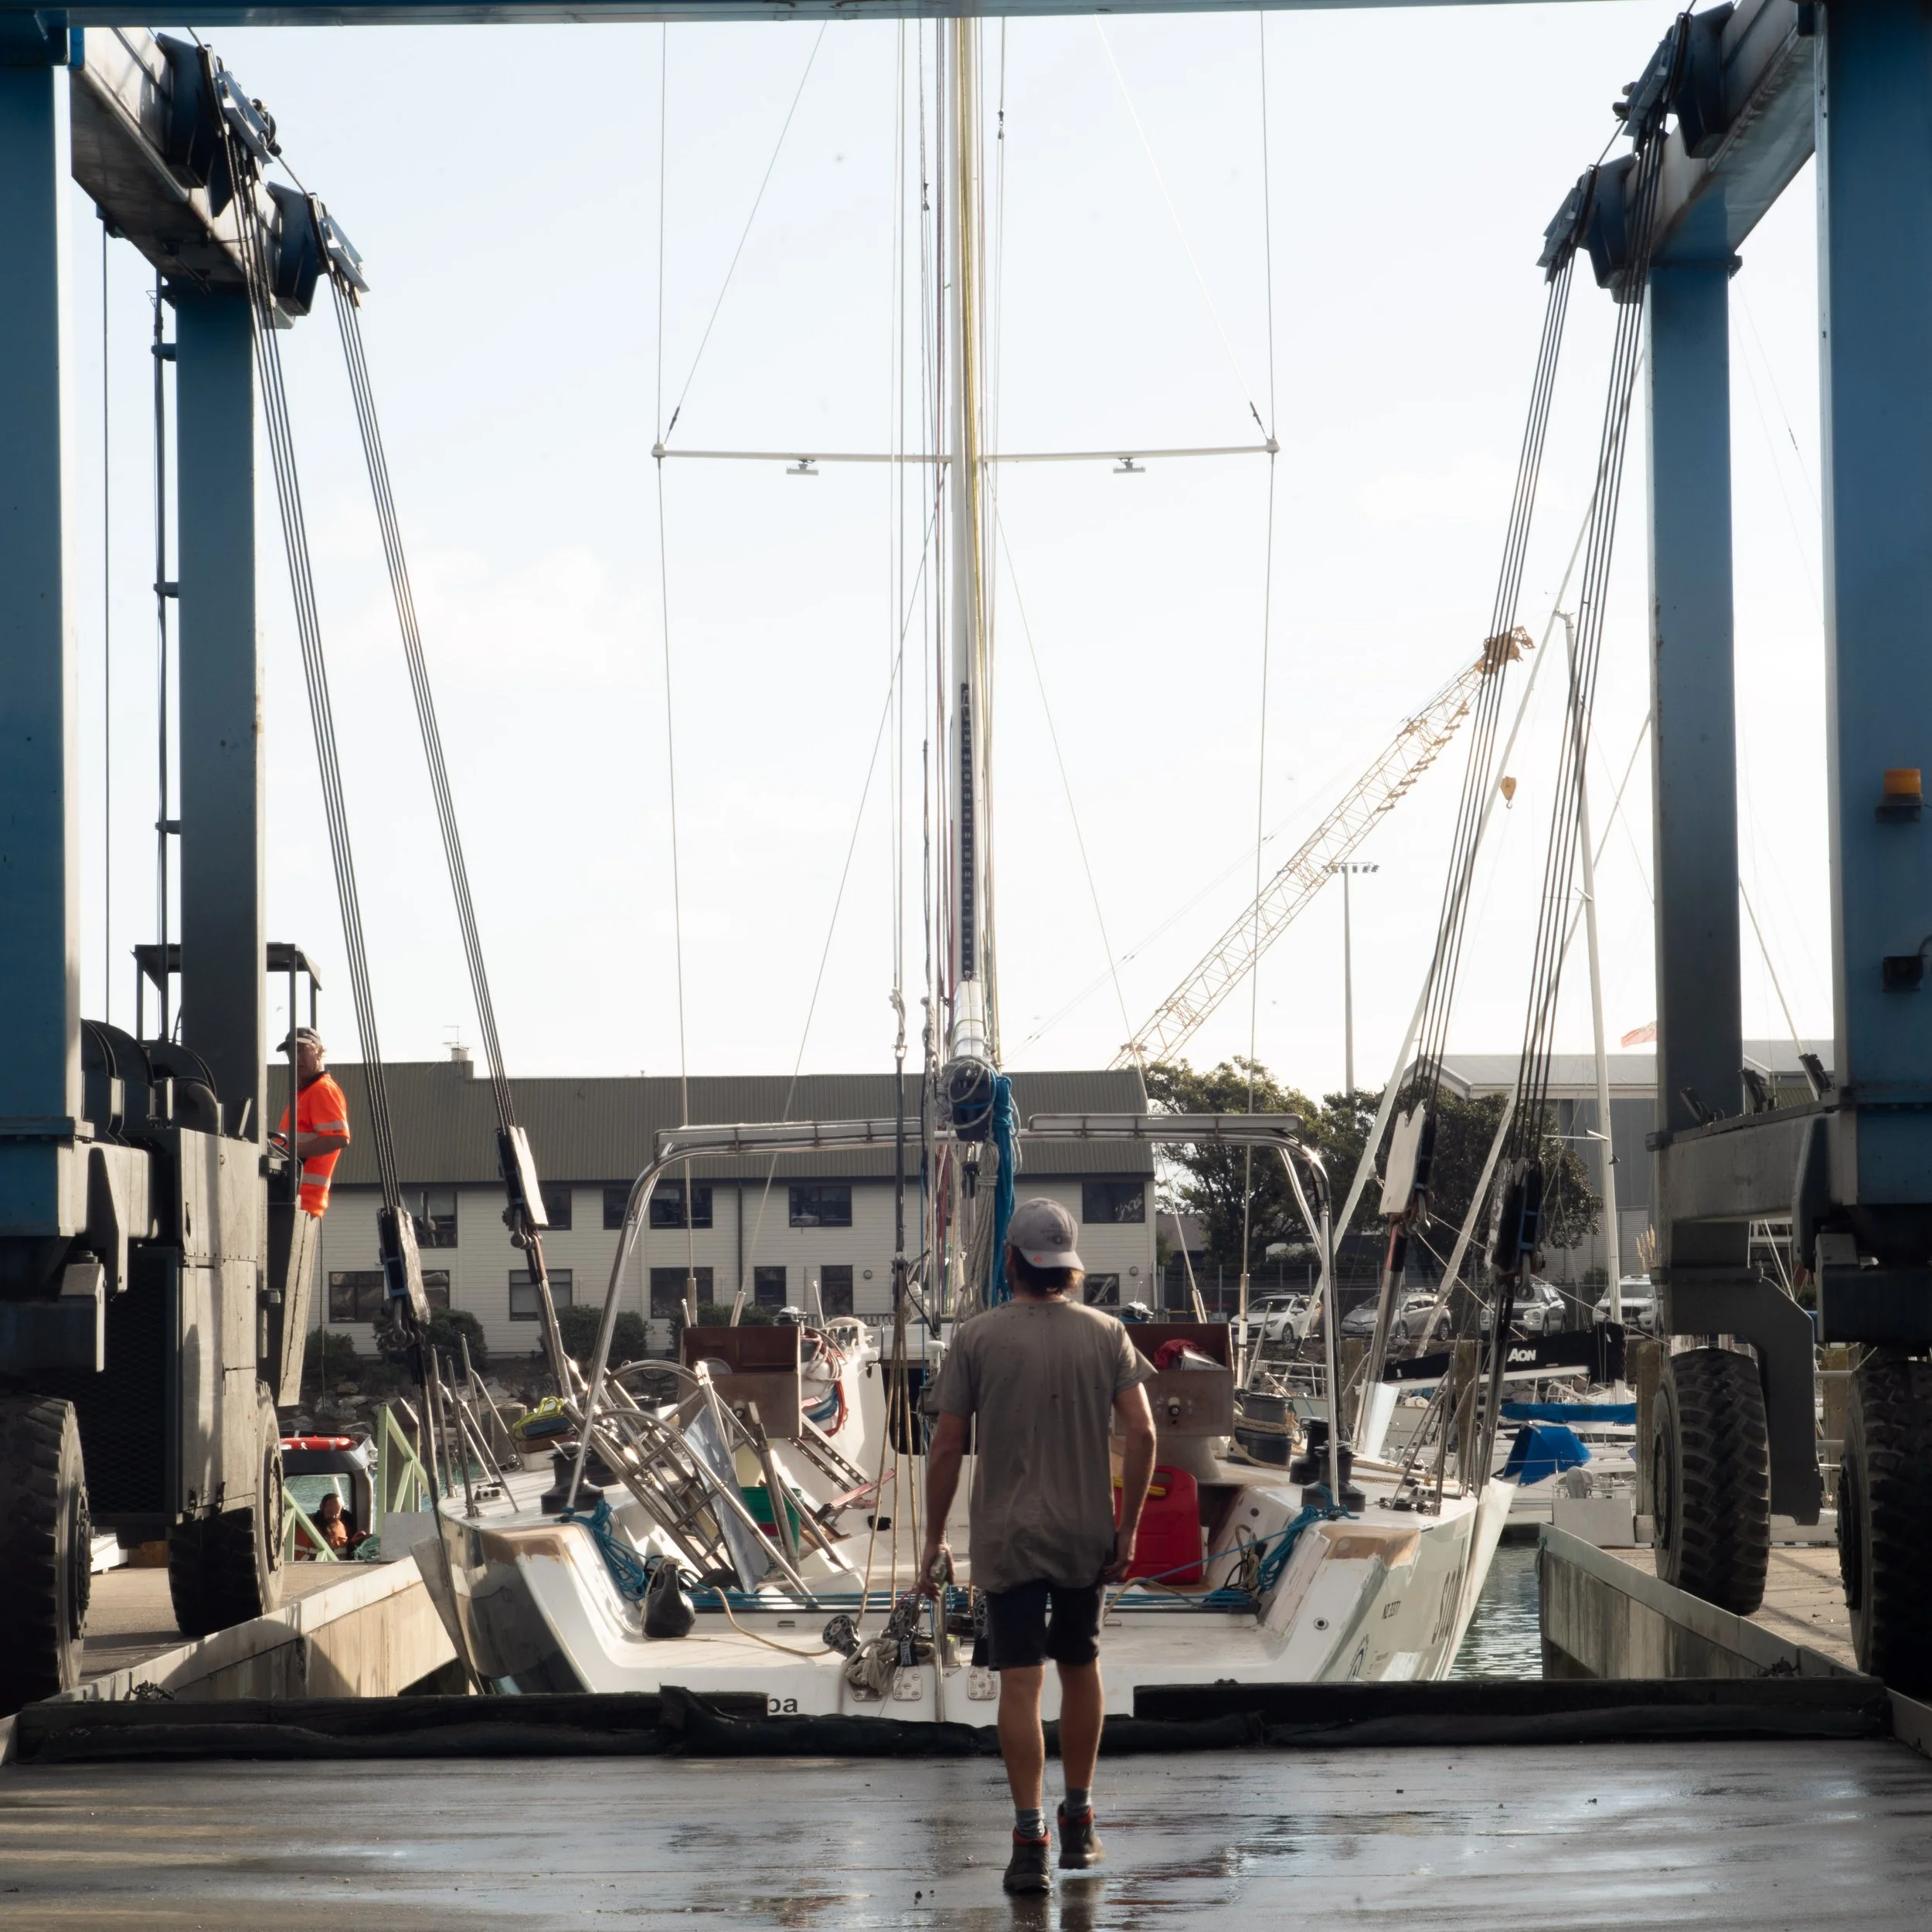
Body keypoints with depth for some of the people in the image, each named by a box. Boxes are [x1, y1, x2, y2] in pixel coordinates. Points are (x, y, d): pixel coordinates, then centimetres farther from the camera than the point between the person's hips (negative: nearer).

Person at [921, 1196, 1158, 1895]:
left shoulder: (978, 1338, -6)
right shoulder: (1105, 1334, 0)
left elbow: (946, 1446, -6)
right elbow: (1142, 1432, -6)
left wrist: (934, 1540, 3)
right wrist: (1127, 1530, 1)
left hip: (1009, 1541, -3)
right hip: (1086, 1537, 3)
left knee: (1020, 1682, -4)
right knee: (1080, 1670, 18)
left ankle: (1031, 1839, -11)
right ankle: (1079, 1824, 27)